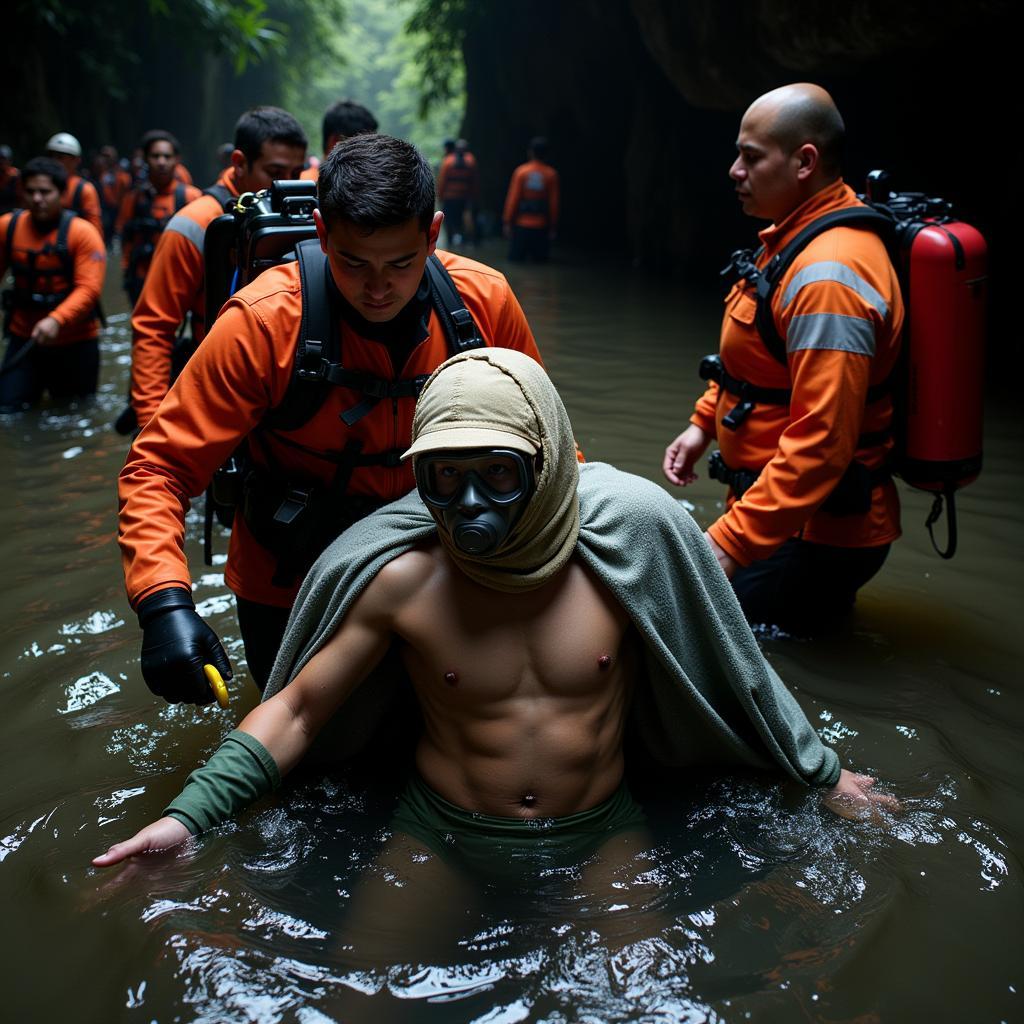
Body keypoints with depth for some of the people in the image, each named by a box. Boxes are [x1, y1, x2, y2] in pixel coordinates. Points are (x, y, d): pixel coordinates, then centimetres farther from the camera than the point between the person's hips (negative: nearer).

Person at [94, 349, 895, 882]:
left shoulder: (628, 540, -11)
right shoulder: (400, 578, -11)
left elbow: (729, 671, 2)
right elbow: (295, 708, -5)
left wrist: (823, 774, 9)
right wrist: (190, 815, -15)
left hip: (601, 835, 0)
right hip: (442, 836, 0)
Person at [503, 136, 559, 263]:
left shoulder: (521, 171, -3)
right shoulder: (551, 174, -3)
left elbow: (512, 198, -4)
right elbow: (554, 202, -3)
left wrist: (507, 221, 2)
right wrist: (553, 226, 4)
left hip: (521, 224, 0)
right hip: (541, 227, 0)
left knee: (516, 257, 7)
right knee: (540, 260, 8)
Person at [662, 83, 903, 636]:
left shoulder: (827, 276, -25)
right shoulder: (791, 237, 9)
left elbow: (820, 441, -29)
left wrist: (730, 542, -29)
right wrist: (703, 423, 17)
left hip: (815, 531, -10)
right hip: (780, 507, 10)